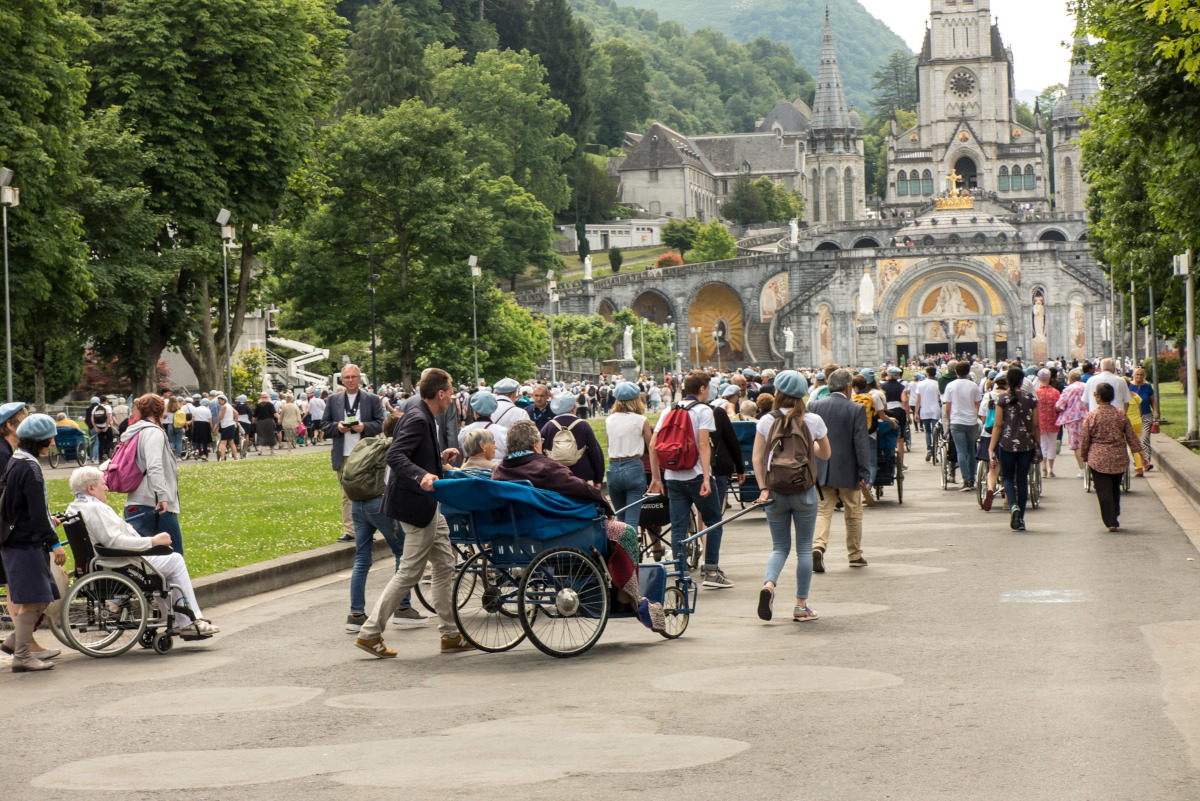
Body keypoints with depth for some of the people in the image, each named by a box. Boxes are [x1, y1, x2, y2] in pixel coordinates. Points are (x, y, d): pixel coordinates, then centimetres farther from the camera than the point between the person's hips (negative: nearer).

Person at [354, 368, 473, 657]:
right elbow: (395, 456, -31)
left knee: (445, 567, 14)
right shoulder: (417, 420, -18)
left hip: (428, 507, 11)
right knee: (409, 572, -5)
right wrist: (422, 476, -43)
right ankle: (369, 633, 1)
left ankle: (450, 634, 20)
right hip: (416, 506, -11)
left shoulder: (425, 419, 12)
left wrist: (440, 459, 24)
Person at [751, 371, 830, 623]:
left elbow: (757, 459, -5)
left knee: (780, 546, 12)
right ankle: (801, 606, 10)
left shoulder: (766, 422, -2)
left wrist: (763, 488, -3)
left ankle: (768, 584, -16)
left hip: (775, 489, 1)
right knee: (804, 548, 8)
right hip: (804, 490, -1)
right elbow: (825, 454, 9)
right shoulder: (813, 421, -4)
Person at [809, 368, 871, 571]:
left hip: (821, 471, 2)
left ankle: (818, 547, -20)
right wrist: (864, 473, -7)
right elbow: (861, 444, -11)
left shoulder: (814, 406, 1)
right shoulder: (856, 410, -9)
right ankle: (855, 555, 21)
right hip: (847, 472, -2)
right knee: (854, 514, 13)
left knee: (823, 511, 4)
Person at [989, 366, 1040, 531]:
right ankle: (1020, 518, 11)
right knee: (1022, 479, 10)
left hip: (1007, 444, -2)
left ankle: (1013, 506, -16)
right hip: (1026, 444, 2)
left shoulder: (1002, 399, -5)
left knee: (1007, 477, 11)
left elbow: (998, 425, -5)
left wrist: (991, 448, -2)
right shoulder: (1031, 399, -1)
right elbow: (1035, 425, 2)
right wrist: (1037, 444, 14)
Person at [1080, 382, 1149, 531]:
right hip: (1118, 458, 3)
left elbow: (1084, 439, -3)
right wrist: (1140, 453, 10)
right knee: (1115, 489, 18)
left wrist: (1084, 455, 13)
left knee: (1104, 491, 0)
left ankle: (1111, 522, -7)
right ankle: (1115, 518, 27)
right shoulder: (1120, 415, 0)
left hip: (1098, 459, -3)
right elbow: (1131, 437, 3)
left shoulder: (1091, 416, -8)